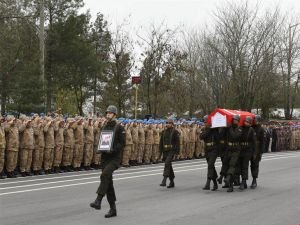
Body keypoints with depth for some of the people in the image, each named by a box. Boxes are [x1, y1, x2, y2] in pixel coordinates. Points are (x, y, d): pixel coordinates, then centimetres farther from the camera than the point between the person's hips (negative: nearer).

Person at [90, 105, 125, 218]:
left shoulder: (119, 128, -4)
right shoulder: (104, 127, 13)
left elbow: (122, 143, -9)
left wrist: (113, 149, -23)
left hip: (115, 157, -6)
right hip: (105, 157, 6)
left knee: (105, 175, -29)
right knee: (108, 183, 7)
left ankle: (98, 201, -34)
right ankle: (113, 209, 15)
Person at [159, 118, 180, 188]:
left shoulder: (175, 132, -4)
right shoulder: (164, 132, 12)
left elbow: (177, 142, -7)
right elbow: (161, 141, 13)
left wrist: (177, 151, -12)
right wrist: (160, 151, 9)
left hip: (171, 150, -6)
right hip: (165, 151, 6)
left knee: (167, 164, -20)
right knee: (169, 165, 10)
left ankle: (164, 181, -25)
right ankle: (172, 182, 20)